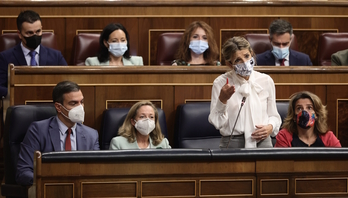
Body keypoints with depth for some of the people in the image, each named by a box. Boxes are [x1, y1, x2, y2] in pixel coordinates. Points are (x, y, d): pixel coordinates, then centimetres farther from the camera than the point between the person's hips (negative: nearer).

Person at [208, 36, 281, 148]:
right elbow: (217, 123, -3)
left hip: (262, 142, 2)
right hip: (232, 144, -2)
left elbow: (273, 116, 18)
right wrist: (222, 100, -17)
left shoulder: (266, 81, 9)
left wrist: (270, 127, -3)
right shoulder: (220, 83, 1)